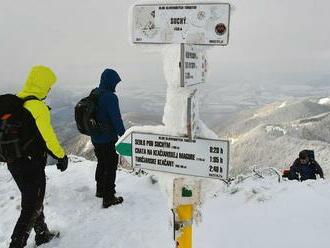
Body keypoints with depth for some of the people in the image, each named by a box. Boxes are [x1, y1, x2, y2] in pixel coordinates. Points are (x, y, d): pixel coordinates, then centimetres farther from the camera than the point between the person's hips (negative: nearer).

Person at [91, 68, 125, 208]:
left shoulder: (94, 93, 4)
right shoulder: (110, 97, -22)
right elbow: (116, 119, -22)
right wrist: (123, 135, -10)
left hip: (95, 138, 8)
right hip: (108, 140, -8)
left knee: (101, 164, 24)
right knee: (111, 167, 3)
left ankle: (100, 190, 40)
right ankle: (109, 198, 11)